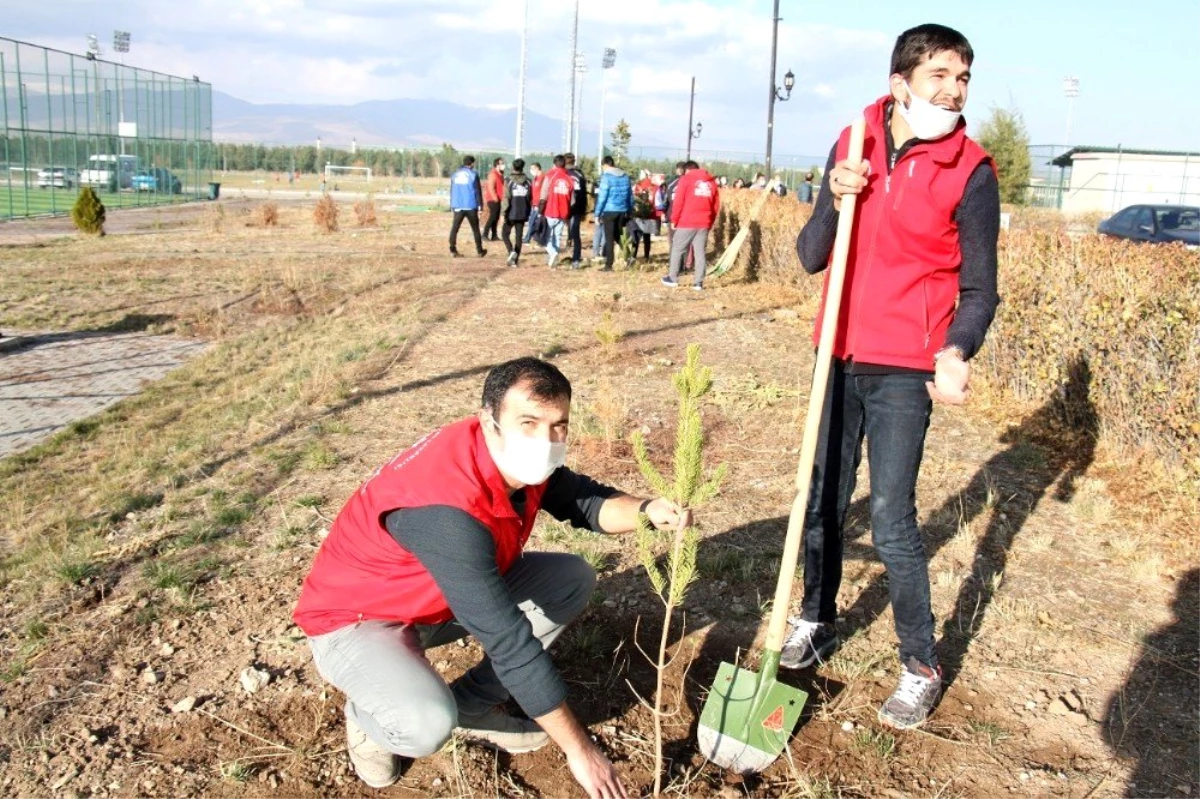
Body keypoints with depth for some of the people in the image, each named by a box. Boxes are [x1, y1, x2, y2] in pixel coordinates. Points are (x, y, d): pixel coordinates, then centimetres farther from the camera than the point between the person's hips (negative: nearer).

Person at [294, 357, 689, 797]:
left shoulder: (522, 455, -15)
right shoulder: (446, 509, -39)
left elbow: (583, 499, 1)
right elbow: (510, 642, -37)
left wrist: (646, 510, -23)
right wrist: (579, 748, -30)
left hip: (440, 597, 8)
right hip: (355, 618, -8)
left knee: (573, 579, 1)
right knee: (428, 726, -34)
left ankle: (470, 706, 7)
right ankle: (366, 714, 3)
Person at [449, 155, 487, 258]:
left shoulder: (455, 174, 10)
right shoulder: (473, 175, -4)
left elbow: (452, 191, 15)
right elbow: (477, 192, -5)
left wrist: (452, 205, 21)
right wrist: (480, 206, -2)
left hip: (457, 206, 3)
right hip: (470, 206, -3)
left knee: (454, 228, 1)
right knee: (475, 229, 9)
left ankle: (453, 251, -10)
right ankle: (480, 251, 15)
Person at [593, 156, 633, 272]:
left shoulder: (606, 176, -8)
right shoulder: (625, 176, 10)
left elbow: (602, 196, -11)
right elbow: (630, 196, 13)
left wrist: (597, 214, -7)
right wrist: (629, 211, 18)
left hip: (609, 211, -5)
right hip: (623, 211, 5)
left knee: (609, 238, -1)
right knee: (618, 236, 18)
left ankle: (609, 265, -1)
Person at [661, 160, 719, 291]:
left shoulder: (686, 179, 0)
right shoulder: (711, 182, 13)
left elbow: (678, 202, -6)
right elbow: (716, 205, 12)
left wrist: (674, 220, 1)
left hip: (686, 222, -4)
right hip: (704, 224, 4)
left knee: (677, 249, 9)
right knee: (700, 252, 6)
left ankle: (673, 278, 13)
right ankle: (699, 282, 2)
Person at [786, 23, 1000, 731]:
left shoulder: (971, 171, -7)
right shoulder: (852, 147, 4)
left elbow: (979, 288, -5)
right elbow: (810, 258, 4)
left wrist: (956, 354, -24)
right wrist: (836, 201, -15)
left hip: (905, 371, -4)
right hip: (841, 357, 4)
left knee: (891, 522, -3)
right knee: (822, 504, 14)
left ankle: (922, 667, 15)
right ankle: (817, 622, 35)